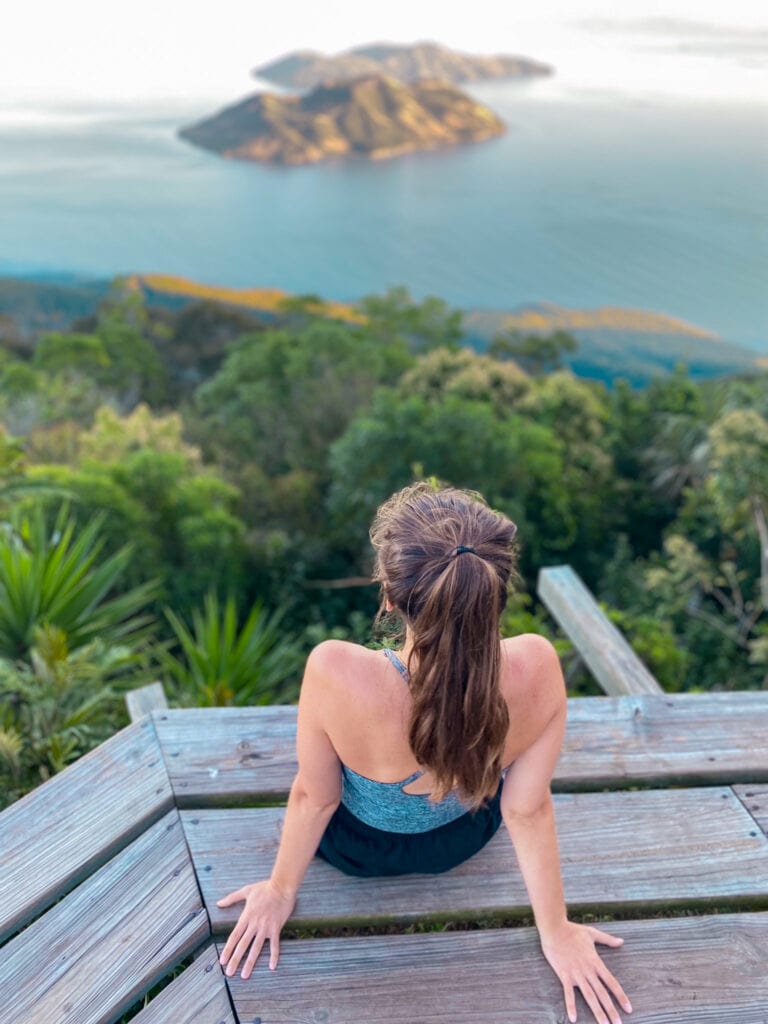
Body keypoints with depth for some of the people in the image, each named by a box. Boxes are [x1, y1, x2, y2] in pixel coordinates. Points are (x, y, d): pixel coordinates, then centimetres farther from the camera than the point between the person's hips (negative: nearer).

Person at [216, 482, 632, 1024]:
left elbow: (315, 797, -24)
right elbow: (528, 810, -22)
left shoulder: (336, 672, -43)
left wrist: (280, 891, -3)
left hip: (356, 846, -1)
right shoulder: (537, 668, -36)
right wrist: (557, 933, -3)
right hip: (463, 838, 2)